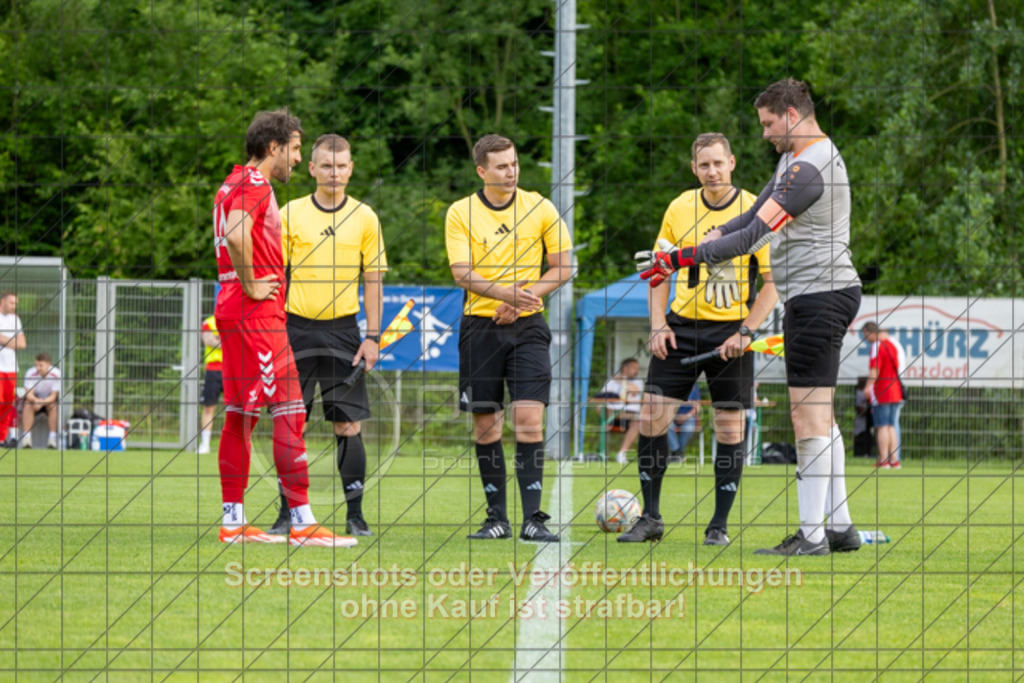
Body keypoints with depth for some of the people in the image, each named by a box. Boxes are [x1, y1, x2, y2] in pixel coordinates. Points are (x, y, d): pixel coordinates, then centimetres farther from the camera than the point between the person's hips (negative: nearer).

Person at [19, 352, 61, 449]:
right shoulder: (31, 373, -16)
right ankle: (26, 437, -32)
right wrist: (36, 400, -44)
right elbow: (29, 394, -20)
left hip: (49, 400, -1)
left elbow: (53, 396, -21)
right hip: (34, 399, 1)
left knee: (53, 405, -32)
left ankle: (52, 437, -30)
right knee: (27, 405, -29)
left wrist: (41, 402, -40)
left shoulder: (56, 374, -20)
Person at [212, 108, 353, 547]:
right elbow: (236, 235, -30)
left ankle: (233, 520, 10)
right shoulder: (254, 184, -13)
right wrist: (251, 285, -19)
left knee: (240, 415, 10)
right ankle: (302, 522, -12)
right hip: (258, 313, -10)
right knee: (289, 413, -10)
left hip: (233, 312, 10)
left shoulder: (235, 184, 18)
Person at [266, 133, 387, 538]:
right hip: (297, 327, 0)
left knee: (348, 425, -3)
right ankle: (287, 513, 7)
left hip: (343, 329, 0)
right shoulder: (290, 215, 3)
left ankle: (355, 515, 2)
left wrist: (372, 337, 0)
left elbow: (372, 280, 7)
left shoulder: (364, 218, 5)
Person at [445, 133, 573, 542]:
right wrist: (505, 292, -26)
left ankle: (532, 519, -12)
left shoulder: (540, 209, 2)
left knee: (529, 420, -12)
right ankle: (497, 517, 14)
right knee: (485, 424, 4)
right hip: (480, 327, 1)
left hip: (527, 325, 0)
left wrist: (522, 299, -9)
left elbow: (562, 267, 5)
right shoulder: (461, 213, -1)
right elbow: (462, 273, -10)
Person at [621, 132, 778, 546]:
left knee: (729, 427, -1)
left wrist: (745, 331, -14)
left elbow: (773, 281, -5)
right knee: (652, 417, -5)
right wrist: (658, 325, 1)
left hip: (731, 330, -3)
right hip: (682, 326, 3)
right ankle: (650, 519, 6)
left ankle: (720, 525, 8)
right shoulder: (679, 209, 5)